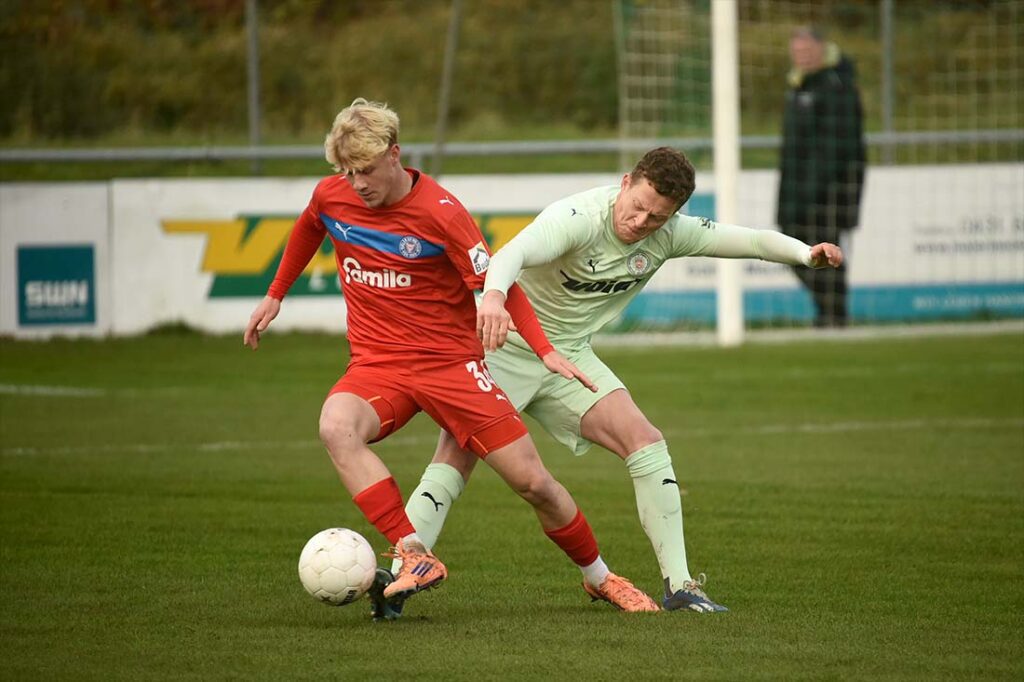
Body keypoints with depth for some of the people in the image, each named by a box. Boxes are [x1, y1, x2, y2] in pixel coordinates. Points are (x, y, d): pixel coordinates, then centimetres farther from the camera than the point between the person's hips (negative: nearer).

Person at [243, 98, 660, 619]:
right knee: (336, 426, -34)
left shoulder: (440, 212, -16)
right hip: (377, 365, 3)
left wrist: (546, 351, -21)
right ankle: (414, 557, -35)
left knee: (533, 483, -4)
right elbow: (307, 230, 22)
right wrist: (275, 296, 26)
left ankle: (600, 579, 22)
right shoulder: (331, 196, -3)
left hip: (452, 361, -2)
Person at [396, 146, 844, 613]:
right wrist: (493, 295, -67)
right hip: (503, 348, -5)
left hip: (568, 356, 5)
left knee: (646, 443, -10)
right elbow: (513, 253, -45)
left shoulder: (669, 235, -8)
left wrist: (806, 253, -24)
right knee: (453, 462, -18)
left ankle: (678, 586, -6)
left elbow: (752, 240, -5)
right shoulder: (578, 219, -28)